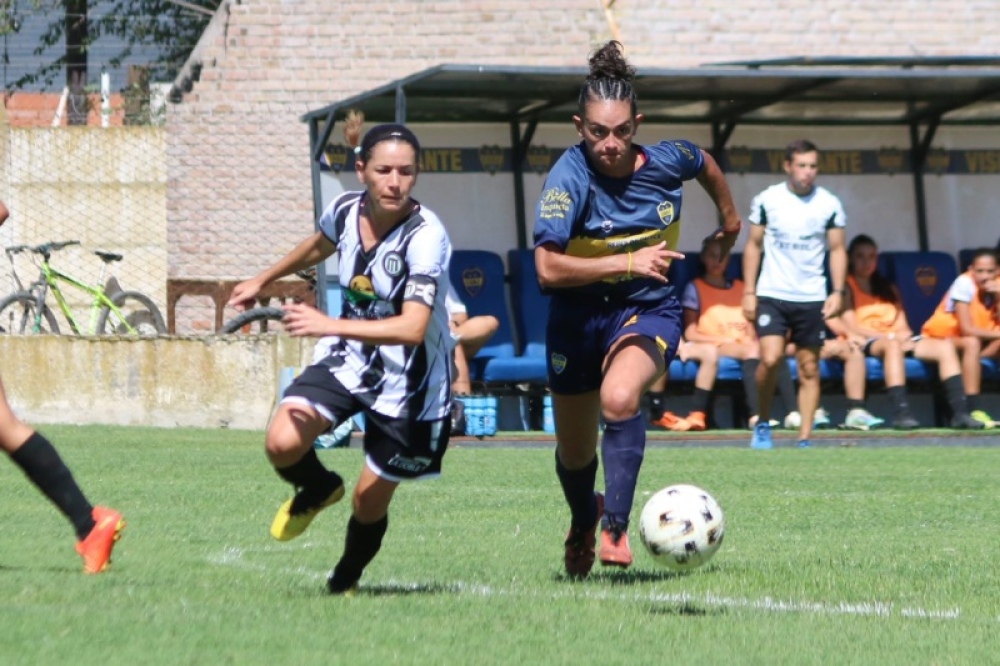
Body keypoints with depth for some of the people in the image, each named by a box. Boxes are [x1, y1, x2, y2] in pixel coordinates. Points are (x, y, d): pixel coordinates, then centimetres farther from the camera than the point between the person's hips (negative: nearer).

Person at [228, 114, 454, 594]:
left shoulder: (425, 237, -27)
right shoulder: (345, 211, -9)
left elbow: (412, 327, -38)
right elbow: (319, 246, 19)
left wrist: (331, 325, -47)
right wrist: (262, 280, 32)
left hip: (409, 381, -4)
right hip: (351, 360, 4)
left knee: (369, 504, 5)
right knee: (282, 444, -19)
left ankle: (344, 582, 38)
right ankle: (318, 489, 18)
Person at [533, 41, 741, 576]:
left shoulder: (668, 161, -14)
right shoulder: (569, 177, -23)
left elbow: (706, 165, 13)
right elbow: (548, 269, -30)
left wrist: (729, 217, 29)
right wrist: (629, 261, -32)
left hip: (648, 310, 0)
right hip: (578, 315, 0)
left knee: (618, 397, -33)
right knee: (575, 452, 13)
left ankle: (615, 527, -20)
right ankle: (582, 522, 47)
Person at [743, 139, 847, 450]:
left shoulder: (829, 204, 2)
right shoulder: (767, 200, 0)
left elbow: (837, 249, 7)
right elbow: (753, 245, 7)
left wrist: (838, 291, -5)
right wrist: (749, 291, 1)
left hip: (811, 298, 1)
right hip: (772, 295, -1)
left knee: (809, 370, 1)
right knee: (770, 358, -17)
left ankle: (804, 439, 6)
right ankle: (763, 423, 3)